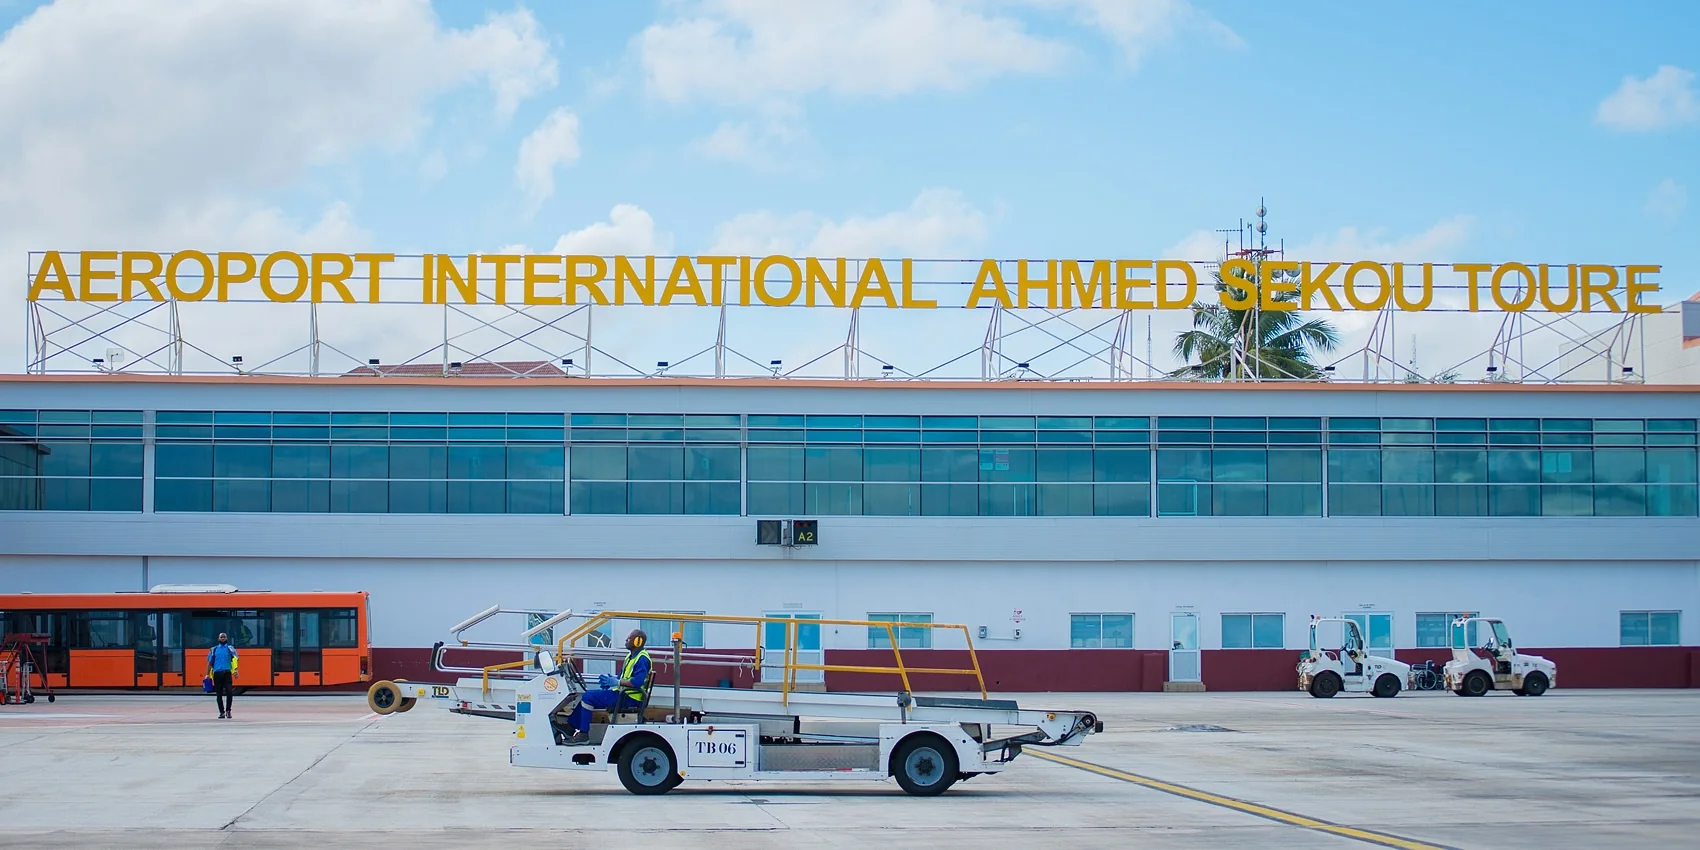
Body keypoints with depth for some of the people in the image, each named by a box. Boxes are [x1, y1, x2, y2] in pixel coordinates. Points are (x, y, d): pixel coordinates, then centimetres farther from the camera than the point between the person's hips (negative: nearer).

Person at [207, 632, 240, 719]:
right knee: (219, 694, 4)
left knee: (229, 692, -14)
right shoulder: (214, 650, 15)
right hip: (217, 673, 2)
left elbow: (235, 659, -6)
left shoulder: (230, 649, 8)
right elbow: (210, 663, 17)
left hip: (227, 673, -2)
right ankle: (222, 712, 14)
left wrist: (235, 670, -23)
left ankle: (228, 711, 0)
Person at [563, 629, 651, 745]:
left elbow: (637, 681, -27)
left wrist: (616, 682, -23)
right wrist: (610, 678, 3)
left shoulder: (642, 659, -15)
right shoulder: (631, 656, 18)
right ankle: (570, 729, 9)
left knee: (588, 697, -17)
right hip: (622, 693, 11)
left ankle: (583, 735, -15)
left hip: (629, 699, -11)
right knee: (587, 695, 9)